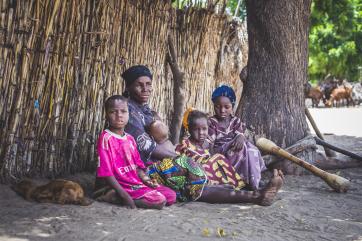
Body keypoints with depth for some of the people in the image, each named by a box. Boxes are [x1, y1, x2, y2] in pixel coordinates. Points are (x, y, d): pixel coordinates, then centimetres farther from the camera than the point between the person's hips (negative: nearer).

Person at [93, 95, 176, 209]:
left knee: (171, 195, 3)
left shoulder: (130, 139, 11)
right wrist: (124, 195, -23)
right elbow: (106, 171, -18)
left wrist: (144, 178, -4)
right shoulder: (106, 138, -13)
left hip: (136, 182, 8)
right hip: (121, 185, -8)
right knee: (159, 200, -20)